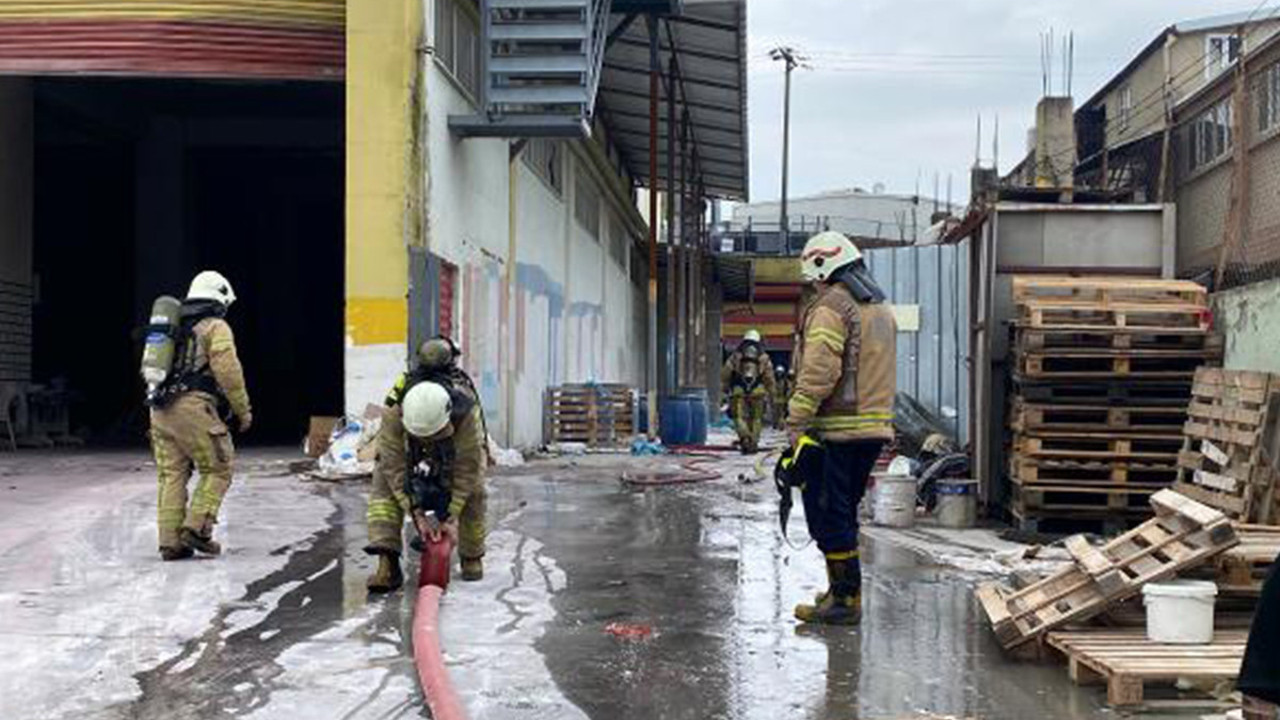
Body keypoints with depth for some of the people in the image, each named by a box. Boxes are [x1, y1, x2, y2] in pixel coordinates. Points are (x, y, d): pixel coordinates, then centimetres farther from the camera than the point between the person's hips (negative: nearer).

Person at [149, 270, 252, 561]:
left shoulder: (174, 327, 24)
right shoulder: (215, 327, 1)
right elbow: (227, 371, -9)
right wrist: (243, 409, -1)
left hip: (159, 409, 7)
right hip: (192, 407, -7)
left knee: (171, 475, 8)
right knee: (218, 469, 3)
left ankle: (170, 542, 5)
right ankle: (196, 528, -8)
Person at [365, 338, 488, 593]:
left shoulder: (468, 412, -43)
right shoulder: (393, 412, -41)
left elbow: (467, 469, -34)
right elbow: (394, 466, -34)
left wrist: (450, 517, -33)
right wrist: (417, 512, -37)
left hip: (458, 445, -1)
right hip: (407, 448, 1)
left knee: (472, 491, -17)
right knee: (384, 485, -20)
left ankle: (472, 558, 8)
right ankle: (388, 564, -28)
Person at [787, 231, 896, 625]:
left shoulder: (831, 306, -11)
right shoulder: (881, 308, 19)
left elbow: (818, 374, -19)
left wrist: (796, 425, -16)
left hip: (837, 431, -9)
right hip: (875, 428, 9)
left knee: (828, 516, -3)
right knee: (844, 512, 19)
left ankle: (844, 600, -2)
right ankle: (845, 589, 26)